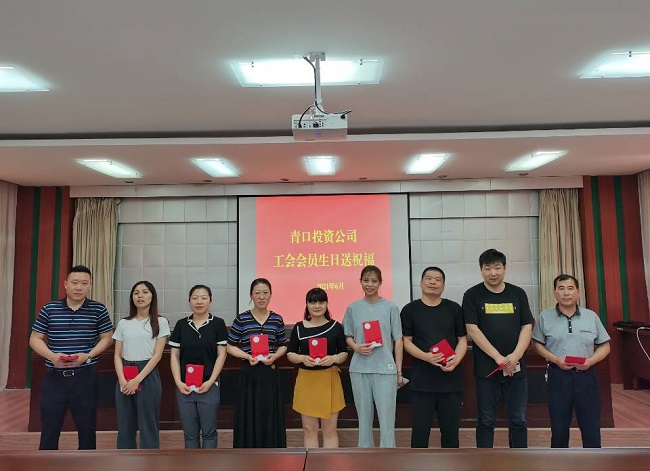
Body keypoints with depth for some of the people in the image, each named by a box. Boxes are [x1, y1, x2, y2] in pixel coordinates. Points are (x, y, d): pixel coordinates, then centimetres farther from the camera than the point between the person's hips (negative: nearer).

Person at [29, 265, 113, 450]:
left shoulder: (98, 310, -2)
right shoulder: (49, 309, 1)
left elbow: (106, 338, 2)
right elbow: (35, 339, 5)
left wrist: (88, 355, -15)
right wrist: (52, 356, -13)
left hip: (85, 377, -1)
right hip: (54, 377, 1)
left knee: (87, 427, 11)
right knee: (49, 429, 9)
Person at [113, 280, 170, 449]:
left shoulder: (160, 322, 0)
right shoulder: (123, 323, 10)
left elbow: (157, 355, -6)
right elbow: (117, 355, 7)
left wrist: (137, 380, -14)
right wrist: (122, 380, -9)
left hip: (148, 376, -3)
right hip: (125, 378, 4)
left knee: (148, 426, 1)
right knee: (124, 426, 9)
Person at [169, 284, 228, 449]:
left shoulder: (218, 324, -2)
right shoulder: (181, 325, 5)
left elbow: (221, 355, -3)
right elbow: (174, 356, 6)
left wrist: (210, 381, -11)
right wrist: (178, 382, -6)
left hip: (208, 386, -2)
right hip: (184, 387, 2)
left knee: (208, 432, 6)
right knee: (189, 433, 10)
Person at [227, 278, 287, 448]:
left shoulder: (277, 320, 3)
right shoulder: (241, 319, -3)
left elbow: (283, 346, 12)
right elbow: (230, 346, 1)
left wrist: (274, 356, -8)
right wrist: (247, 356, -14)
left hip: (270, 374, 2)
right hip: (249, 374, -2)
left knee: (270, 417, 7)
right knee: (248, 416, 3)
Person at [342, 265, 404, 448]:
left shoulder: (390, 307, 0)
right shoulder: (353, 308, 6)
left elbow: (398, 340, 1)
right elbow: (348, 336, 12)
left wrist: (399, 370, -1)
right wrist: (356, 347, -10)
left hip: (385, 369, -2)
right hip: (359, 369, 2)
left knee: (386, 417, -2)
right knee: (364, 416, 12)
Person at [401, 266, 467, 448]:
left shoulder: (454, 309, 8)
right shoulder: (410, 310, 3)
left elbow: (462, 339, 8)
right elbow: (406, 341, 1)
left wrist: (456, 360, -12)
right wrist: (425, 356, -17)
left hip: (451, 378, 2)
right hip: (421, 380, -1)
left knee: (450, 428, 10)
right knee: (420, 428, 4)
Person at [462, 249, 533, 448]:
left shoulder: (518, 293, 6)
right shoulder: (472, 295, -2)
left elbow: (527, 327, 3)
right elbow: (472, 329, -8)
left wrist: (515, 356, -12)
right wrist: (498, 357, -13)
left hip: (516, 368, 2)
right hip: (486, 368, -2)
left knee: (518, 420, 10)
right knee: (486, 421, 7)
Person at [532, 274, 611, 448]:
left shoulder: (591, 317, 4)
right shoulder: (545, 317, 0)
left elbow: (604, 346, 7)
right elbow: (537, 344, 3)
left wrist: (590, 361, -11)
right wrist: (556, 359, -12)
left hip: (586, 376, 1)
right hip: (558, 376, -1)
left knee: (591, 426, 7)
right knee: (559, 426, 10)